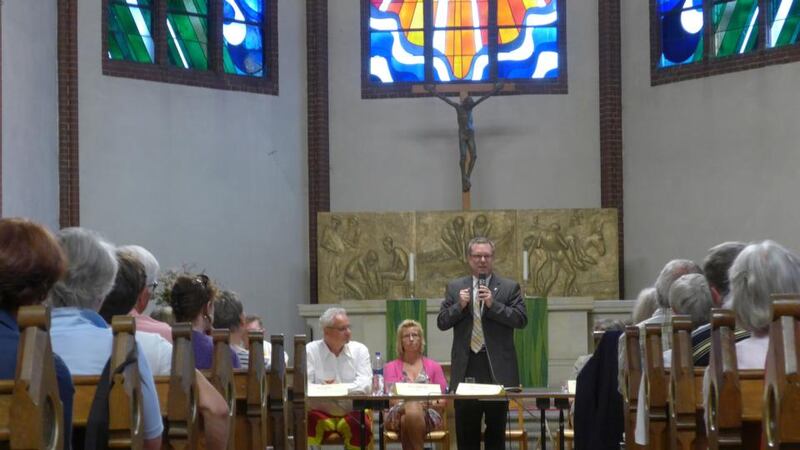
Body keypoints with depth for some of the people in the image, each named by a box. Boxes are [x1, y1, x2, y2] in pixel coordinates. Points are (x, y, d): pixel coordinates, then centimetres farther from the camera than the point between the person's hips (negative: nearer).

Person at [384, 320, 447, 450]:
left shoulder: (433, 366, 21)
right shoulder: (391, 367, 19)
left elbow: (442, 402, 15)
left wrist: (430, 403, -10)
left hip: (428, 414, 0)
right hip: (398, 414, 0)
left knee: (414, 410, -38)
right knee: (411, 409, -38)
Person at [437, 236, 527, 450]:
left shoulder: (510, 287, 5)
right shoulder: (455, 287, 10)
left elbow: (521, 319, -6)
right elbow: (442, 322, 7)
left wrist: (493, 304, -16)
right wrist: (459, 306, -10)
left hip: (497, 369, -1)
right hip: (466, 367, 1)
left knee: (496, 429, 5)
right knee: (466, 432, 5)